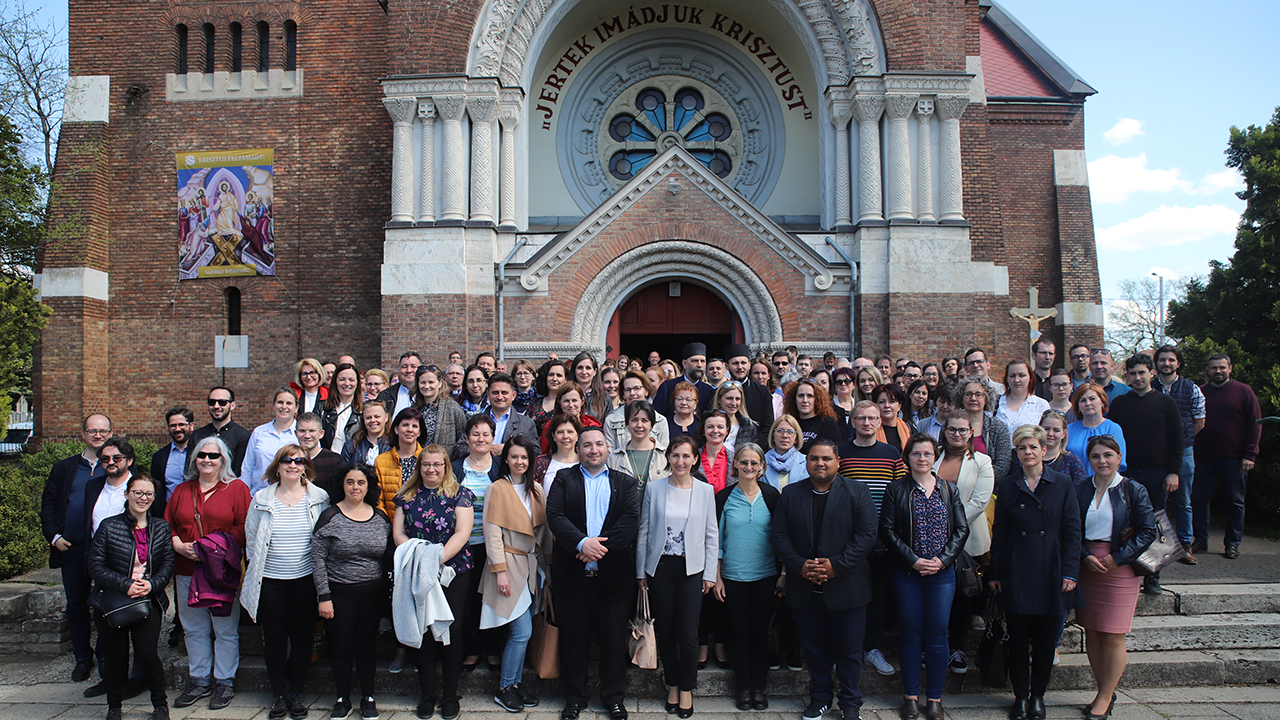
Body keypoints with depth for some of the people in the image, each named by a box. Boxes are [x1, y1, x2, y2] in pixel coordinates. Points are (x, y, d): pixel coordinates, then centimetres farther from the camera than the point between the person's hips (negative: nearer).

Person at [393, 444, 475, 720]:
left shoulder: (459, 494, 2)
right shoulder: (407, 495, 10)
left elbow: (462, 532, -7)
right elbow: (398, 533, 5)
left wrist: (439, 558, -19)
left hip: (453, 573, -2)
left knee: (452, 631, 1)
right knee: (423, 632, 6)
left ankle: (450, 695, 15)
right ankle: (427, 694, 20)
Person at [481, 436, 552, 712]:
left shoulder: (536, 489, 10)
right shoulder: (497, 489, -7)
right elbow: (493, 532, -10)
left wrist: (547, 562, 8)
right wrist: (500, 570, -14)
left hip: (533, 564, 5)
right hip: (510, 564, -5)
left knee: (522, 631, 8)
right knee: (522, 632, -8)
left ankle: (516, 682, 22)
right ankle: (504, 689, 8)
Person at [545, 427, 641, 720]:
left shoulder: (625, 483, 8)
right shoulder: (564, 479, 7)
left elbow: (632, 519, -6)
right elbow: (554, 515, -7)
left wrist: (601, 545, -19)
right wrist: (582, 542, -21)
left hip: (612, 575, 0)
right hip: (572, 575, 0)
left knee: (614, 639, 8)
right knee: (573, 638, 10)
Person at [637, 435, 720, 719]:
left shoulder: (705, 491, 1)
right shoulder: (654, 489, 0)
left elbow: (712, 535, 4)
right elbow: (643, 532, 4)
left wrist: (710, 573, 1)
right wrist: (641, 572, 4)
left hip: (691, 568, -1)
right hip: (660, 567, 1)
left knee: (687, 632, -2)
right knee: (665, 630, 8)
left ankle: (686, 688, 16)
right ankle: (672, 684, 26)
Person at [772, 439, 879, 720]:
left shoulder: (857, 492, -1)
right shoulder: (791, 493, 5)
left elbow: (866, 535, -8)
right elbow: (779, 534, 1)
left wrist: (836, 565, -16)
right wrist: (800, 565, -13)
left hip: (846, 588, -2)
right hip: (805, 588, 2)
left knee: (849, 649, 8)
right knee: (814, 647, 13)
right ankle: (820, 697, 31)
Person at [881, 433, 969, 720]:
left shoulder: (949, 490, 8)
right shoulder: (896, 489, 0)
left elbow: (962, 529, 4)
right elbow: (887, 530, -5)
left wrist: (942, 560, -9)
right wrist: (914, 560, -13)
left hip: (942, 574, 1)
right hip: (906, 574, -1)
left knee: (937, 635, 5)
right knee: (910, 634, 6)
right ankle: (911, 695, 18)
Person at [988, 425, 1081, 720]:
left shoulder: (1062, 484, 2)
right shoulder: (1006, 486, 4)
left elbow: (1072, 530, 1)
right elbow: (998, 532, 6)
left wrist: (1070, 572, -6)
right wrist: (994, 573, 3)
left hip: (1051, 572, 0)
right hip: (1016, 573, 0)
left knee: (1046, 638, 8)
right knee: (1018, 637, 5)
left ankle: (1038, 696, 23)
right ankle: (1020, 696, 18)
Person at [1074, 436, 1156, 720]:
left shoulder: (1133, 491, -3)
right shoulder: (1079, 490, 5)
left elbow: (1148, 531, -5)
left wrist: (1117, 558, -11)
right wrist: (1085, 557, -9)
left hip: (1120, 569, -3)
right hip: (1086, 567, 3)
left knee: (1113, 637, -1)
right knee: (1091, 633, 8)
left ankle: (1105, 697, 11)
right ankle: (1104, 692, 22)